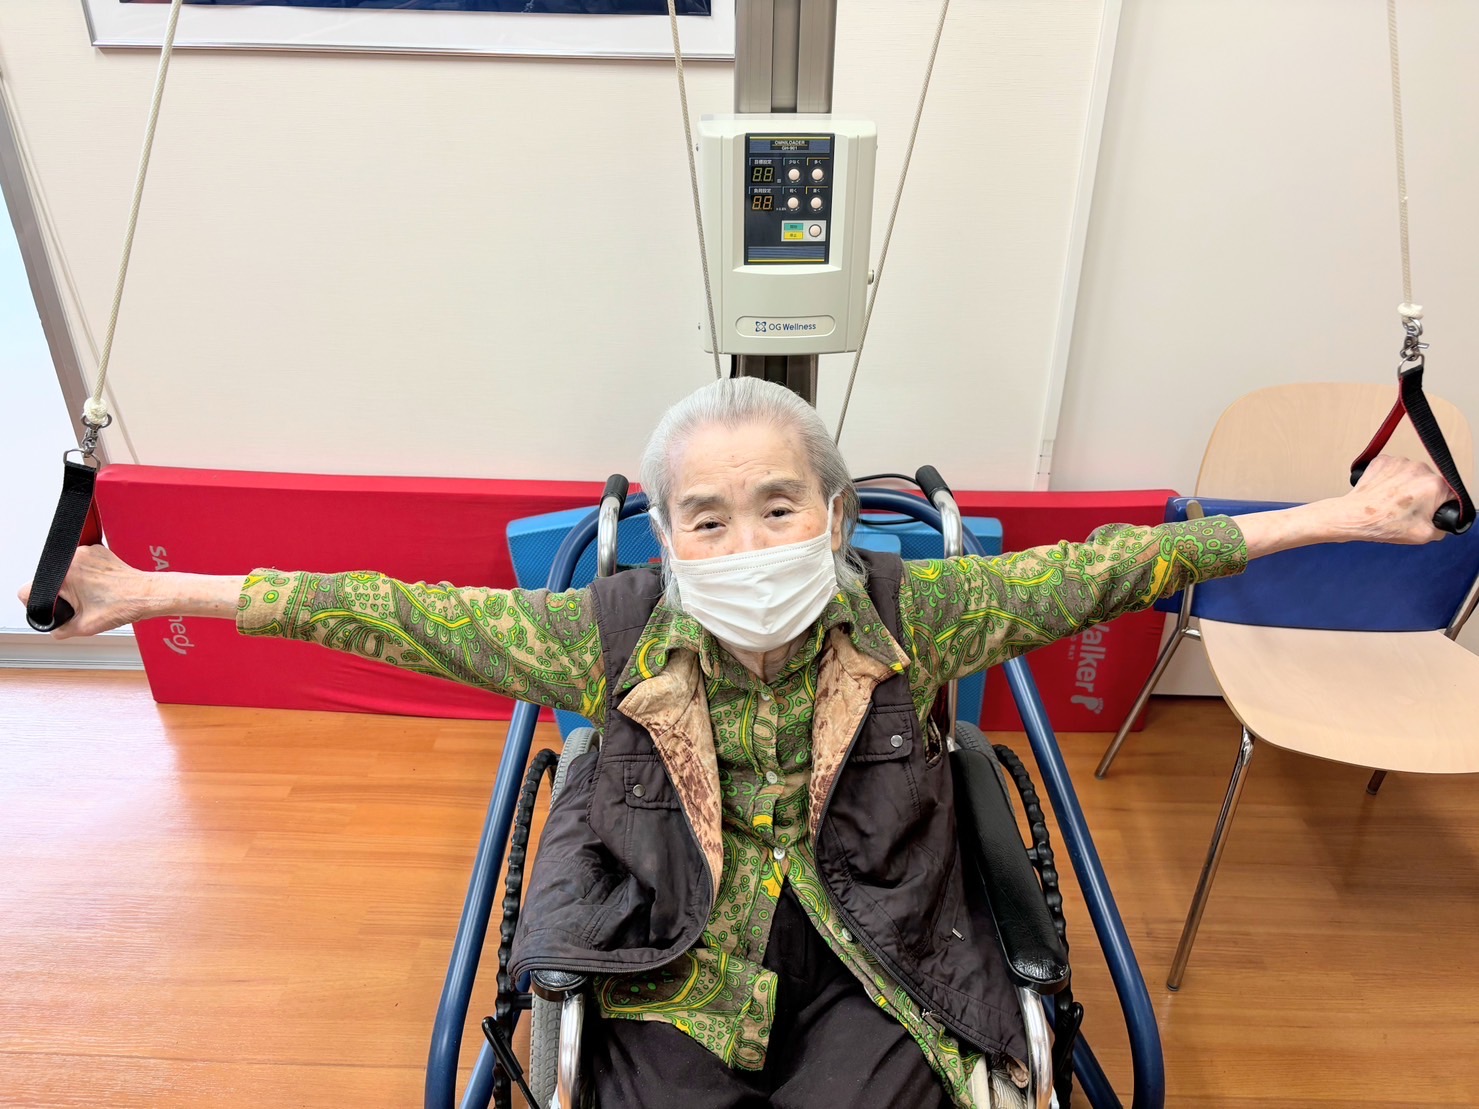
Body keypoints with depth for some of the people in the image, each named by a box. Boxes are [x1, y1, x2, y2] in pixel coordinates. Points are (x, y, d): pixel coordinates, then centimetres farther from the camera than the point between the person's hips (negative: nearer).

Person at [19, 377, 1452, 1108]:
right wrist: (161, 594, -9)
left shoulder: (903, 615, -13)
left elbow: (1088, 571, -9)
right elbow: (400, 614, -10)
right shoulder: (612, 633, -14)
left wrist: (1325, 518, -8)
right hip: (675, 961, 0)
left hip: (869, 958, 1)